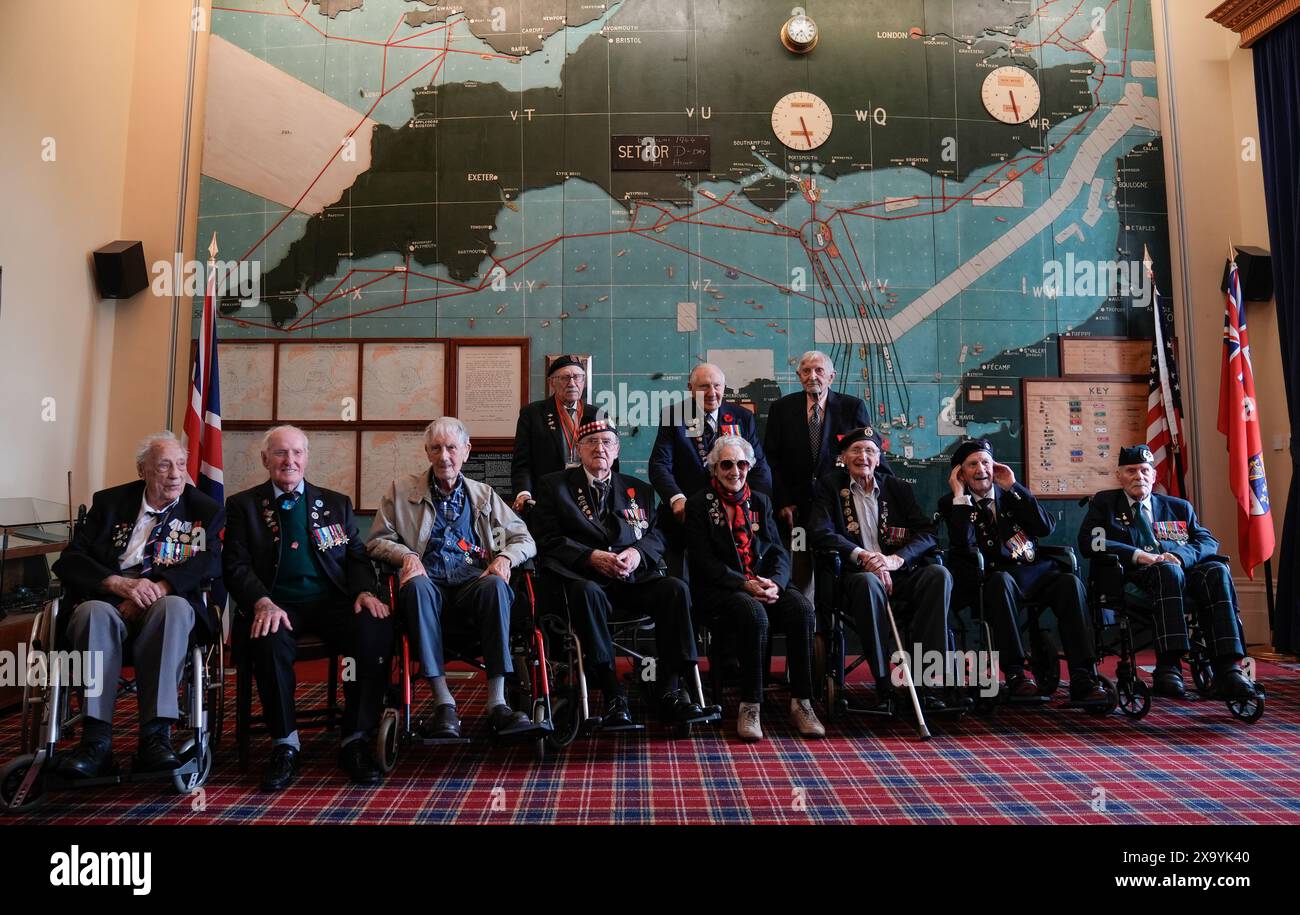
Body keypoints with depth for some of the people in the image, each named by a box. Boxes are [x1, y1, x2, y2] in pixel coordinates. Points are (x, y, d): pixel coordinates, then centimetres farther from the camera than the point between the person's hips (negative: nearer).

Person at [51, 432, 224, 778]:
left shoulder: (205, 511, 11)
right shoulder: (109, 502, 15)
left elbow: (211, 563, -4)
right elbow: (69, 561, 5)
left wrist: (158, 587, -21)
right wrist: (119, 583, -15)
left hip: (167, 603, -1)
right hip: (108, 600, 1)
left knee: (175, 607, -36)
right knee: (94, 613, -34)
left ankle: (155, 737, -37)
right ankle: (96, 741, -33)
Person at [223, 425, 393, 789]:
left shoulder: (336, 503, 20)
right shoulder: (243, 505, 14)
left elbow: (357, 555, 14)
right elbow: (236, 565, 3)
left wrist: (365, 591, -8)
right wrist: (263, 602, -17)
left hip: (333, 599, 1)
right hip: (278, 604, -1)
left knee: (377, 630, -29)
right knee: (269, 641, -36)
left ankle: (355, 741, -17)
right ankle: (284, 744, -15)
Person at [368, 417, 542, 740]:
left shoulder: (484, 494, 22)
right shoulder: (401, 490, 19)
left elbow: (525, 539, 18)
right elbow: (377, 541, 13)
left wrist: (506, 557, -5)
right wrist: (405, 554, -9)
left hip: (473, 583, 1)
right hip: (429, 582, -1)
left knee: (496, 585, -34)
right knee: (417, 586, -37)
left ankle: (497, 703, -35)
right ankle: (443, 702, -35)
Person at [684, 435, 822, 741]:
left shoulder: (760, 501, 18)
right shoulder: (699, 504, 4)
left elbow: (779, 552, 11)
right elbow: (704, 560, -5)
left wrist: (774, 583, -12)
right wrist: (743, 584, -18)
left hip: (765, 583, 4)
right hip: (720, 589, -4)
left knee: (802, 609, -25)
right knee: (754, 613, -35)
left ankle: (801, 702, -16)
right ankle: (749, 707, -23)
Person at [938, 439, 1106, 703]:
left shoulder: (1011, 494, 17)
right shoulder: (952, 503, 6)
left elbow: (1046, 527, 2)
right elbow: (965, 546, -12)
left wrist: (1013, 487, 0)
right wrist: (960, 496, -9)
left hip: (1034, 571, 4)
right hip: (992, 578, -3)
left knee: (1071, 582, -25)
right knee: (1002, 580, -37)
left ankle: (1083, 678, -27)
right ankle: (1015, 672, -30)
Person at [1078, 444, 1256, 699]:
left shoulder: (1179, 507, 26)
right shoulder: (1104, 503, 16)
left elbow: (1209, 541, 12)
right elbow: (1089, 543, -1)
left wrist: (1180, 555, -11)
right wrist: (1139, 555, -13)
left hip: (1183, 571, 4)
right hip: (1134, 578, -4)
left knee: (1217, 571, -27)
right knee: (1168, 571, -36)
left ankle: (1228, 668, -34)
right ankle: (1168, 666, -42)